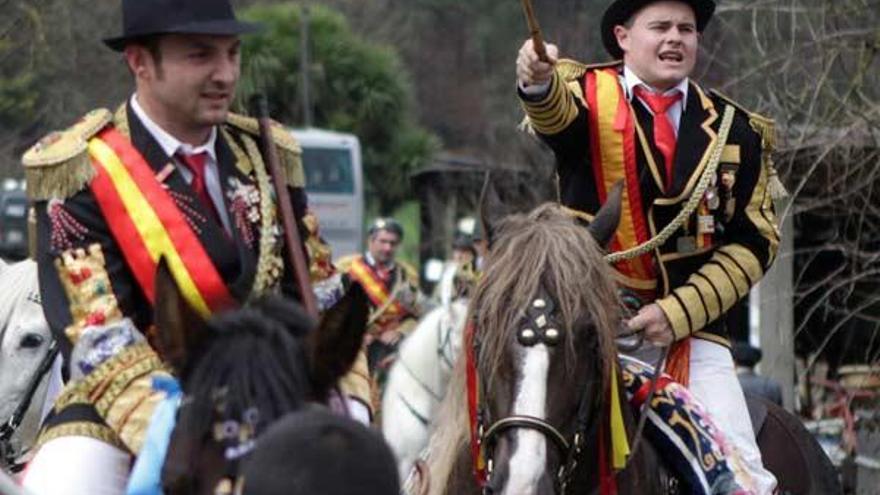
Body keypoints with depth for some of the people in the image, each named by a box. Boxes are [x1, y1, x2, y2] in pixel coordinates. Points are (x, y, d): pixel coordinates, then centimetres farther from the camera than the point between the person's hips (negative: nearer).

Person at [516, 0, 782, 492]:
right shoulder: (590, 94, 1)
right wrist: (537, 83, -50)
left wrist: (680, 312, -10)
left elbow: (755, 241, 4)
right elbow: (555, 114, -24)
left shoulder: (735, 130, 8)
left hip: (691, 329, 2)